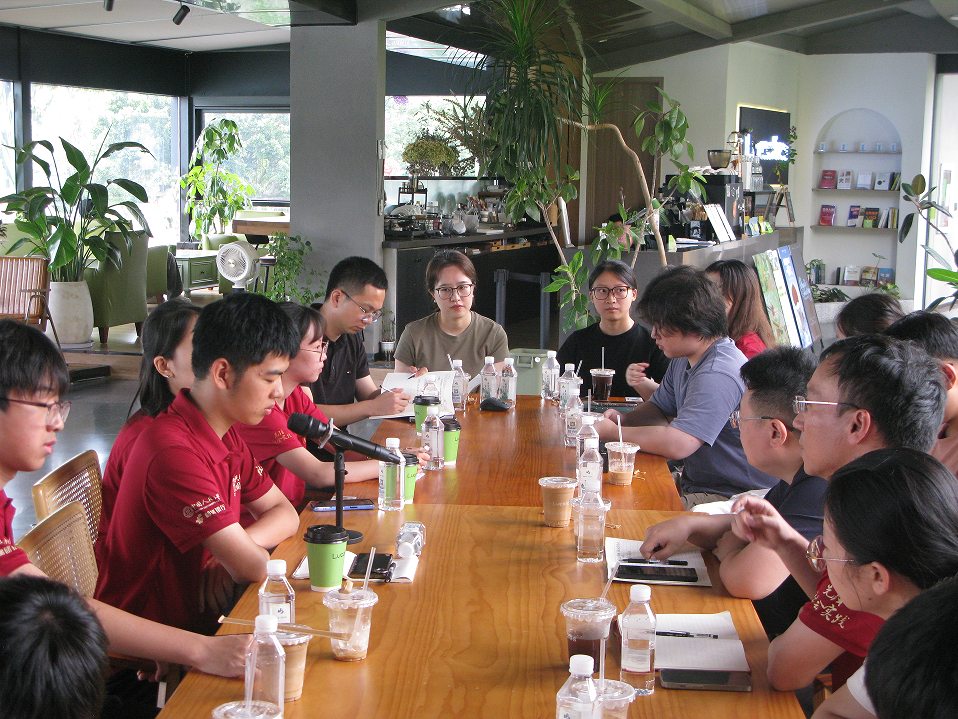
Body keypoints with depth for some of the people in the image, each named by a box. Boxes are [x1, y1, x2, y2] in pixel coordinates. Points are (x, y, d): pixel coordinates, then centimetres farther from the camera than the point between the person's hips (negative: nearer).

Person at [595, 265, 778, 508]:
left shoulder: (718, 374, -26)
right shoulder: (683, 360, 8)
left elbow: (676, 445, -33)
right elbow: (660, 408, 23)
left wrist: (612, 431, -19)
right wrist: (624, 419, 0)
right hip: (697, 484, 10)